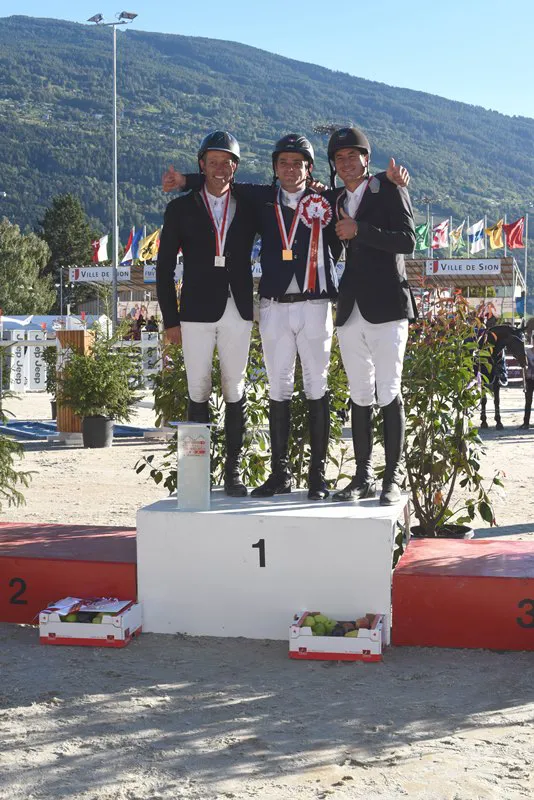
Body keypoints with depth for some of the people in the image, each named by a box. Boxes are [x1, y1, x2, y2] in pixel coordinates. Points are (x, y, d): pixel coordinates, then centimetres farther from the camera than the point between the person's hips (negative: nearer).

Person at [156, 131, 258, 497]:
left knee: (236, 393, 4)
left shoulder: (249, 206, 9)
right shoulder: (181, 208, 5)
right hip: (197, 312, -1)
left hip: (237, 312, 1)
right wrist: (170, 319, 0)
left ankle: (233, 471, 12)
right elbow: (165, 267, 5)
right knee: (199, 394, 2)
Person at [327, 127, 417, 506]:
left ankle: (393, 478, -1)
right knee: (359, 395, 8)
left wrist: (359, 230, -14)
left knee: (389, 392, -6)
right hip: (350, 310, 6)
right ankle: (363, 476, 13)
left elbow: (407, 240, -11)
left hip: (386, 307, -5)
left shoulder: (390, 191, 1)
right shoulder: (338, 202, 17)